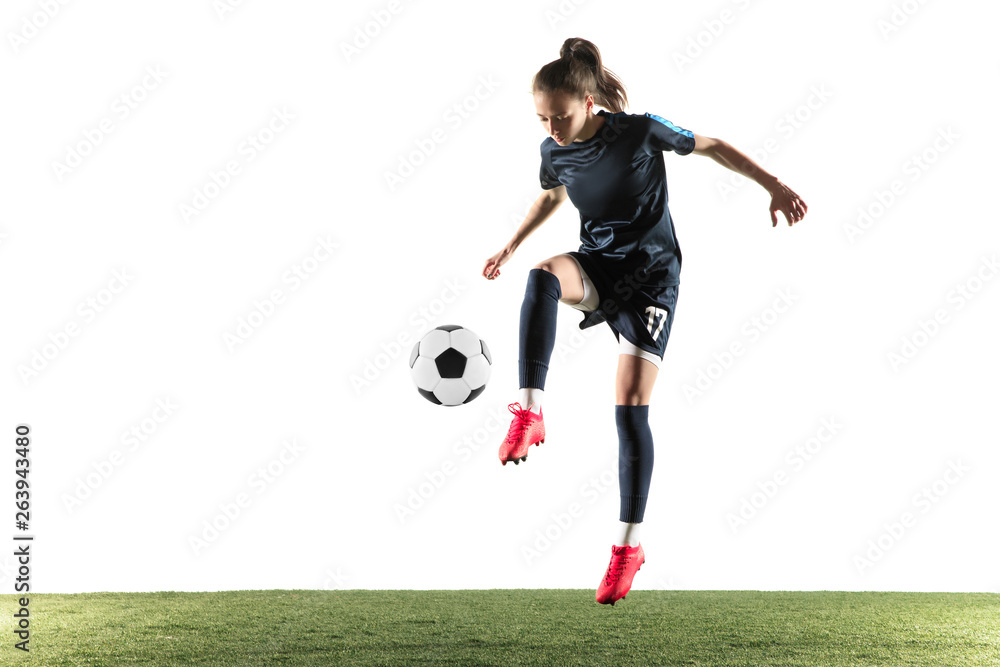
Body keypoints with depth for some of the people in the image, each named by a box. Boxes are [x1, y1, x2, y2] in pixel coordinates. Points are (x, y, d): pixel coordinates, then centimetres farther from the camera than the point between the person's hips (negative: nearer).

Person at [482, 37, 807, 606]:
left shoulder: (639, 132, -17)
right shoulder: (554, 152, -3)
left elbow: (711, 146, -5)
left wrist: (774, 185, -10)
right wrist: (512, 247, 23)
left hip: (651, 271, -4)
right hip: (597, 264, 4)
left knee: (631, 407, -11)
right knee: (543, 278, -35)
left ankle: (630, 544, -2)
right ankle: (530, 412, -39)